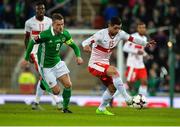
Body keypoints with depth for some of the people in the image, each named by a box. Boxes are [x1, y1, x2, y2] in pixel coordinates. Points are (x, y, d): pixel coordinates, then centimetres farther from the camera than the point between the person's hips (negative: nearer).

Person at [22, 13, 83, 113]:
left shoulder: (65, 34, -10)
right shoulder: (45, 35, -26)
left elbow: (74, 46, 2)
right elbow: (32, 42, -12)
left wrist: (78, 56, -19)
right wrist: (26, 58, -5)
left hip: (57, 62, 5)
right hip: (46, 66, -5)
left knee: (68, 85, -5)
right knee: (56, 91, -4)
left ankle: (65, 108, 14)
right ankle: (44, 83, 27)